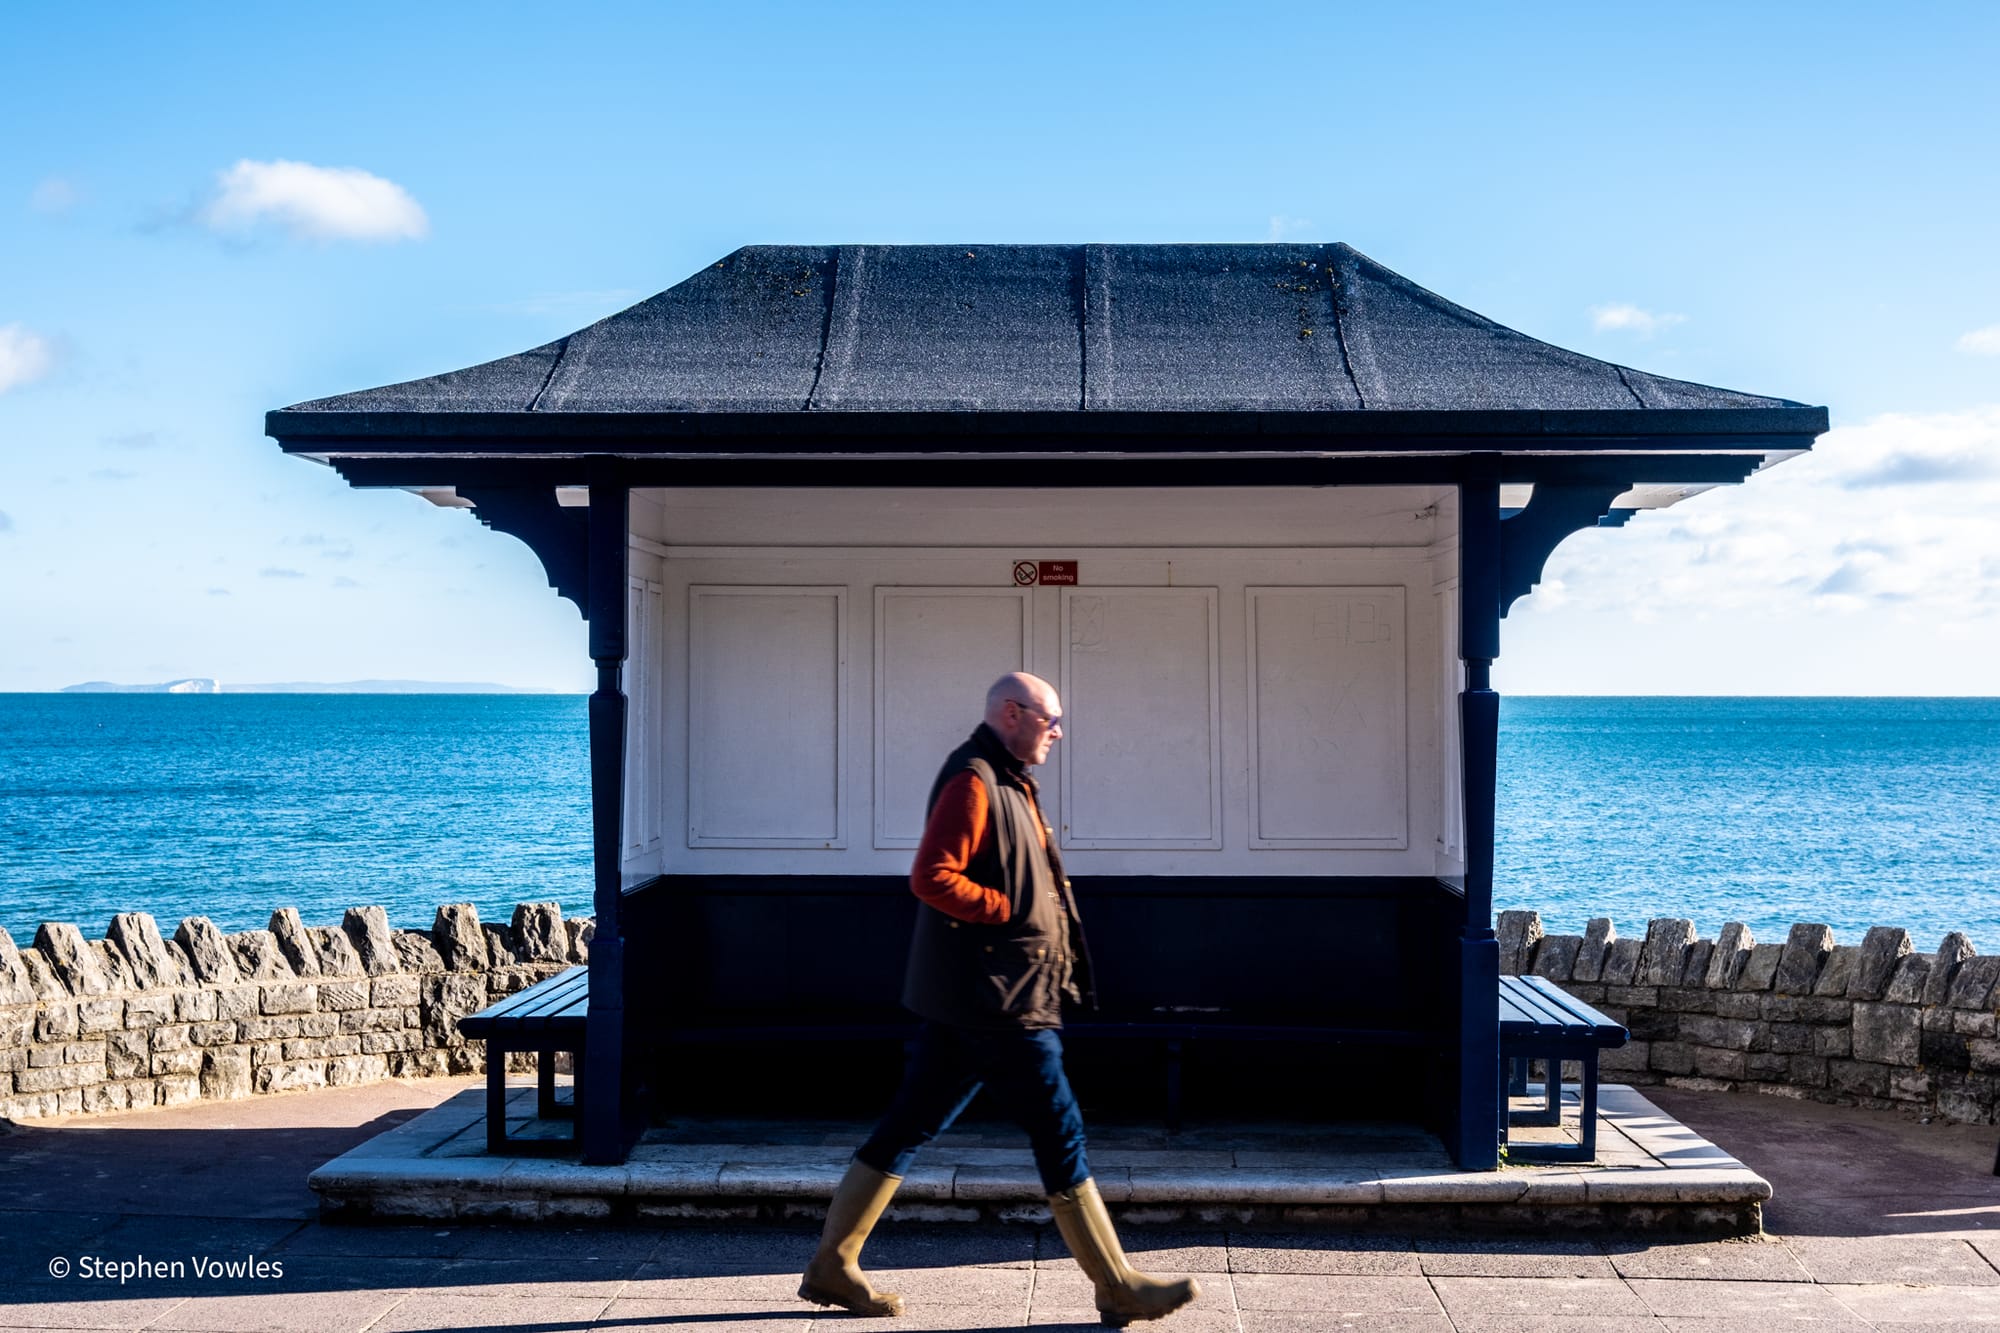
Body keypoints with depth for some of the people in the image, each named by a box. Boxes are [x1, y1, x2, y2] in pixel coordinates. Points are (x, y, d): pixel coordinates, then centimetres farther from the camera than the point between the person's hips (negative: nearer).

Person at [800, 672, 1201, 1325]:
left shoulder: (1006, 782, 19)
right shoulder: (972, 781, -14)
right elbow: (931, 878, -22)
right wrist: (1011, 912, -16)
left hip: (965, 1002, 10)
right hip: (998, 1001, -10)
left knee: (908, 1128, 11)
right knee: (1059, 1133, -3)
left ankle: (831, 1265, 16)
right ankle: (1119, 1287, 6)